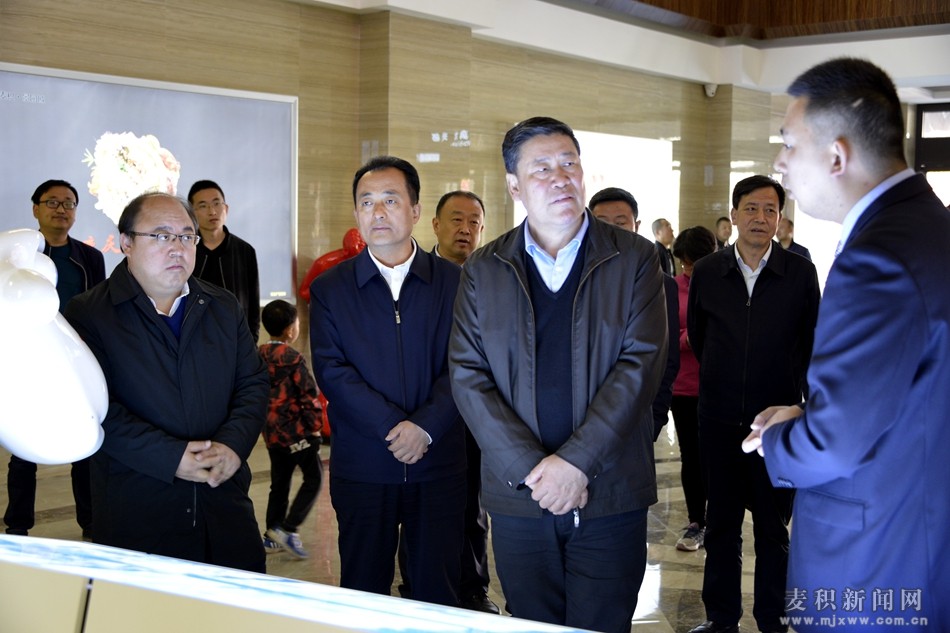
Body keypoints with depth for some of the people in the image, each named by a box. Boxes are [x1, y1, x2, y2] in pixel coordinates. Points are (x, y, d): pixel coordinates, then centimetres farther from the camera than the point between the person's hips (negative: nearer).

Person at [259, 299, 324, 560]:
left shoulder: (259, 355, 5)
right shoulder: (294, 359, -16)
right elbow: (309, 396, -15)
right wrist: (315, 426, -4)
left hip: (271, 431, 7)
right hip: (297, 431, -7)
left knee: (279, 483, 15)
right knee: (313, 478, 3)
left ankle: (272, 536, 18)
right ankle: (287, 529, -6)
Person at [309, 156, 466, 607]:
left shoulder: (453, 282, 3)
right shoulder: (330, 289, 3)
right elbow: (331, 370, -6)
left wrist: (426, 426, -17)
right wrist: (393, 427, -16)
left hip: (438, 463, 0)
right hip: (361, 465, 0)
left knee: (438, 592, 8)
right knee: (363, 592, 10)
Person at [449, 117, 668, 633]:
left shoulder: (635, 259, 0)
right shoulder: (482, 271, 5)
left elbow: (641, 363, -8)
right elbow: (467, 375, -2)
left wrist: (576, 461, -16)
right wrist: (530, 469, -13)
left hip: (610, 496, -1)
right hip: (518, 498, 2)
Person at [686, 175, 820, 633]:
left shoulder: (800, 273, -2)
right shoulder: (706, 272, 2)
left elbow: (811, 344, 5)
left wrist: (800, 399, 3)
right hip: (720, 418, 2)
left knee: (773, 526, 7)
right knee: (721, 522, 10)